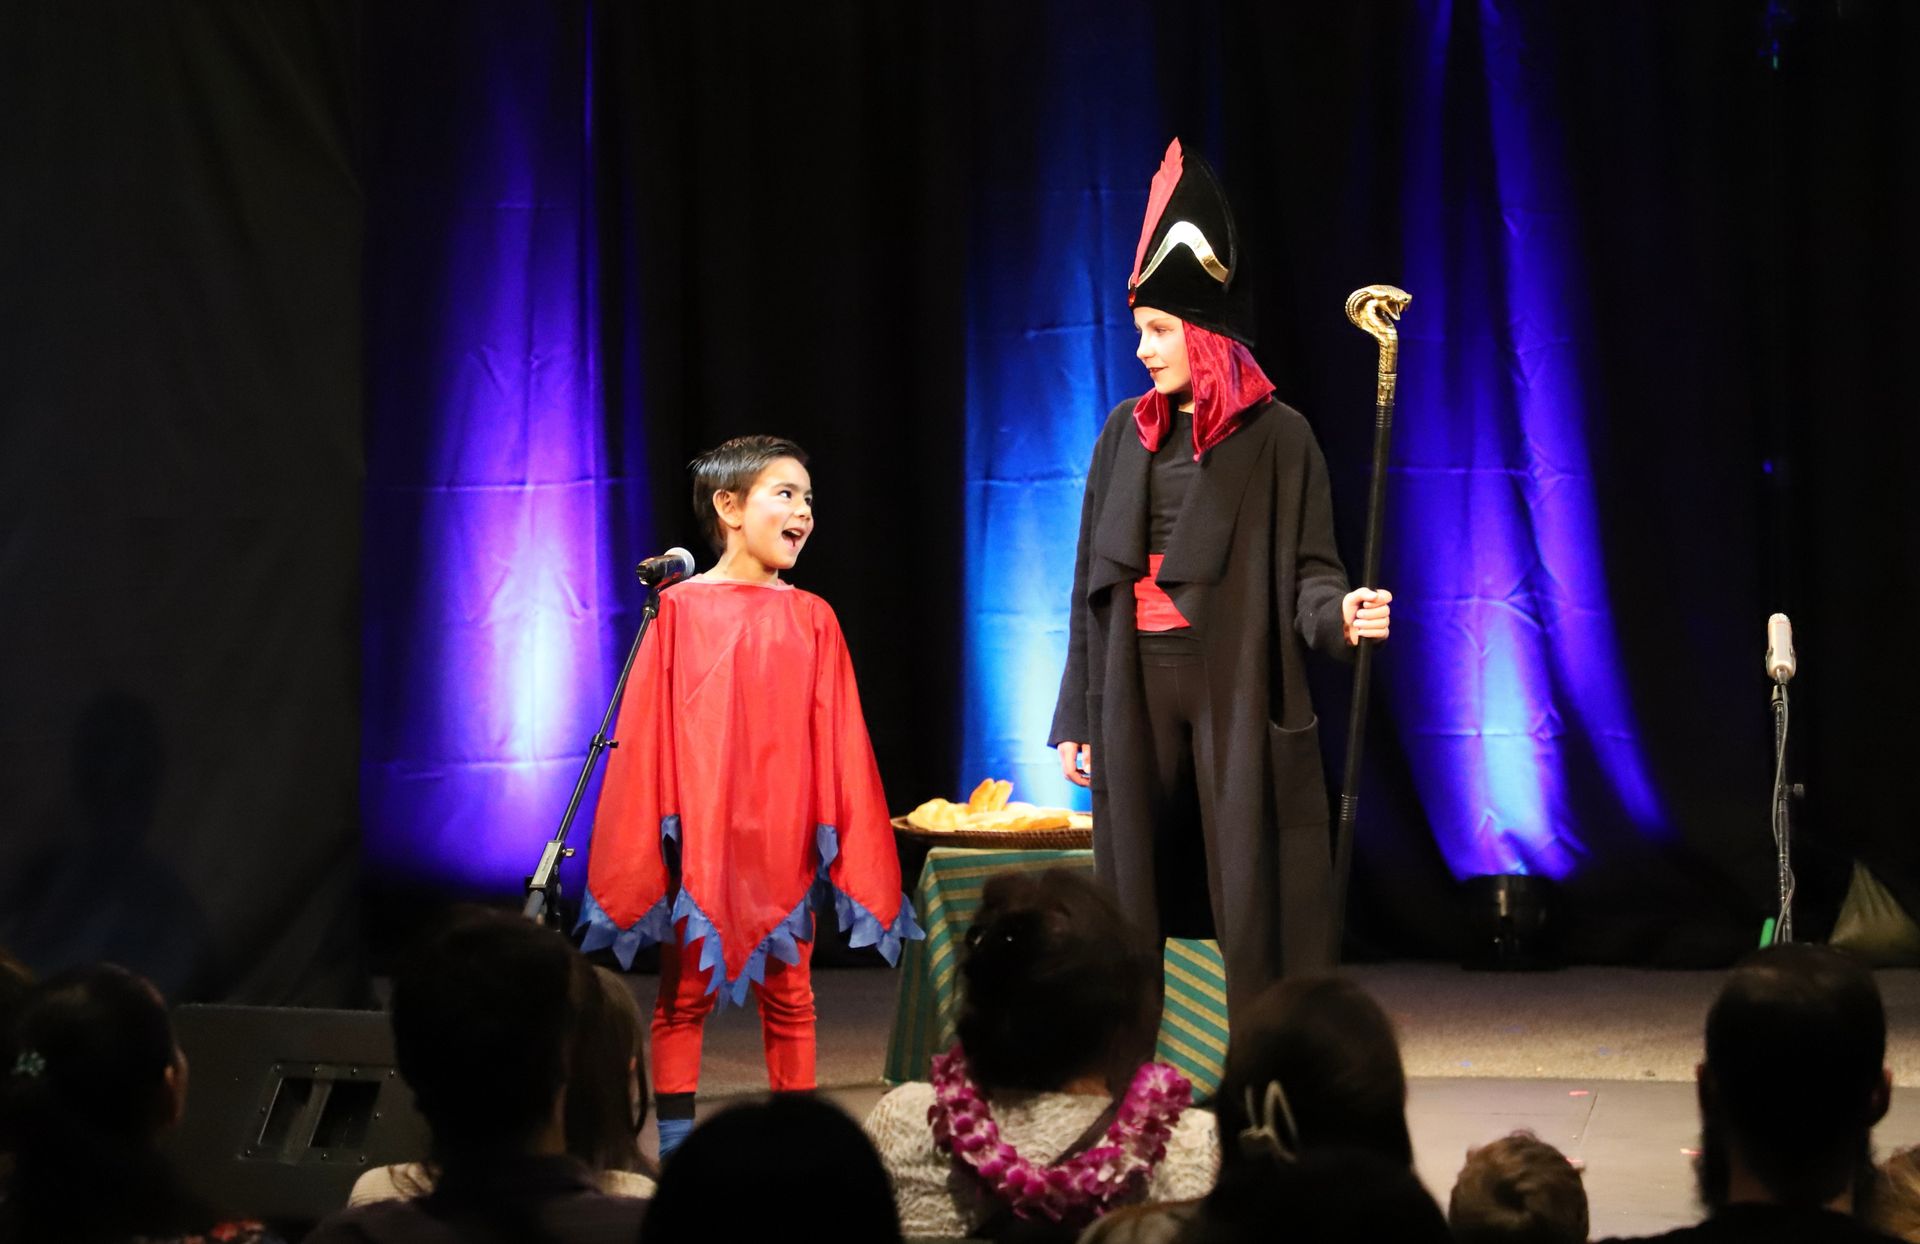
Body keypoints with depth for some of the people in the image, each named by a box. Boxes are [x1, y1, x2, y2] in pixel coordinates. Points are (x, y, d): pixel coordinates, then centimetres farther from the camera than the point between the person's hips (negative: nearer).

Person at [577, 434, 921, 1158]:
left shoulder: (811, 620, 4)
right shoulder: (680, 610, -2)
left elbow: (838, 743, 6)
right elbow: (646, 734, 0)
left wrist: (840, 838, 2)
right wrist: (651, 836, -2)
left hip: (782, 835, 2)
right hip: (696, 835, -2)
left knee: (787, 994, 8)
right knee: (684, 994, 5)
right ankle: (676, 1149, 11)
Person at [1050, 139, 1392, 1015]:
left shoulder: (1274, 435, -3)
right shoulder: (1127, 433, 9)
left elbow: (1306, 568, -5)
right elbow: (1093, 580, 11)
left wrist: (1340, 615, -28)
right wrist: (1076, 717, 9)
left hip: (1237, 687, -4)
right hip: (1136, 688, 4)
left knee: (1252, 904, -4)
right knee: (1135, 901, 4)